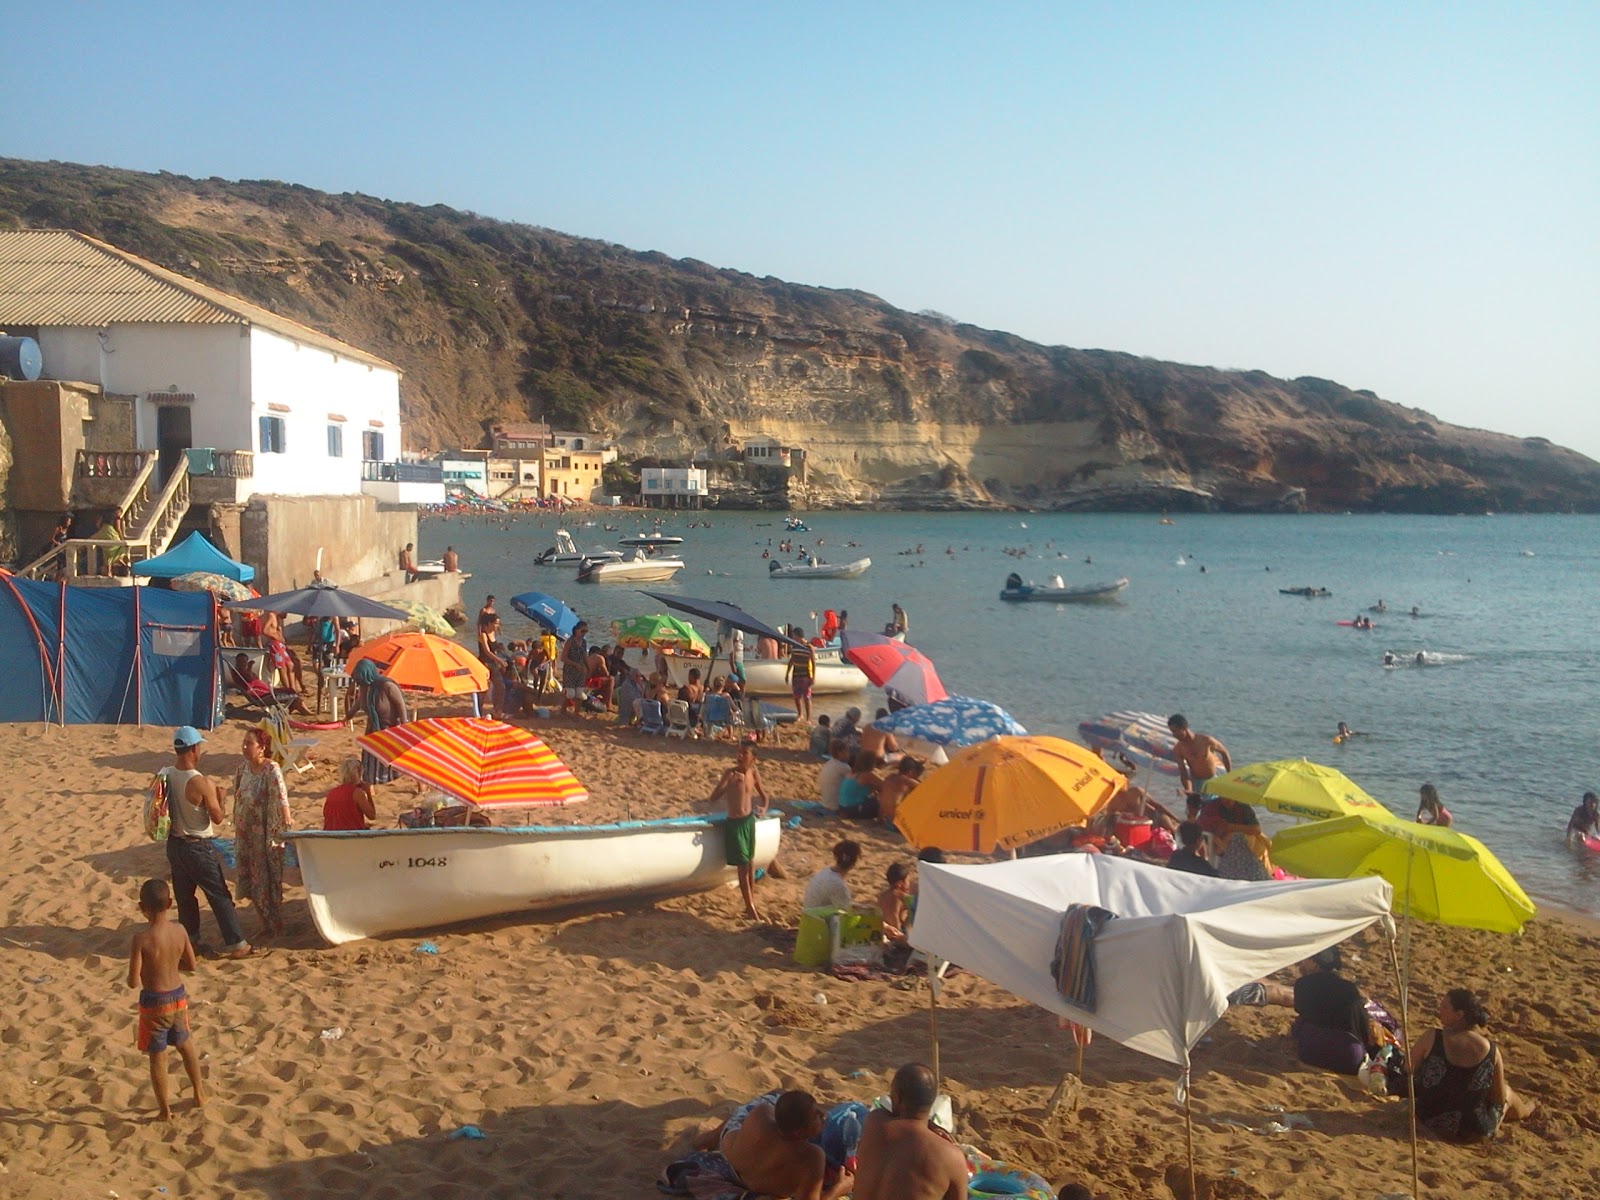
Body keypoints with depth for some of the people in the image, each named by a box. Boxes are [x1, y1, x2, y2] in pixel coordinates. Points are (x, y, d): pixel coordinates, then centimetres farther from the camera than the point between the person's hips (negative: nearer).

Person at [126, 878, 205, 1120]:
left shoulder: (141, 938, -23)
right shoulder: (180, 931, -8)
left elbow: (133, 982, -21)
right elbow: (191, 965, 4)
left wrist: (134, 963, -2)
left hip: (154, 1002, -5)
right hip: (178, 996, 5)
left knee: (158, 1057, 11)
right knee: (185, 1044, 26)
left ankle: (165, 1110, 21)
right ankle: (199, 1094, 39)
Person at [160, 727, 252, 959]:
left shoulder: (165, 775, -4)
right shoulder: (201, 783, -23)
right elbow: (217, 818, -15)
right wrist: (219, 797, 1)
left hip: (174, 843, 7)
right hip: (198, 847, -7)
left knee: (184, 895, 18)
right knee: (220, 896, 3)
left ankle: (190, 940, 29)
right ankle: (235, 944, 6)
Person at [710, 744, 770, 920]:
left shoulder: (753, 774, -2)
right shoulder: (730, 773, -16)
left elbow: (763, 795, 13)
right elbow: (713, 798, -22)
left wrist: (763, 809, -8)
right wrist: (730, 783, -33)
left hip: (749, 820, 5)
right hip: (734, 823, -5)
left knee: (750, 863, 14)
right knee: (743, 866, -2)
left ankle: (751, 905, 27)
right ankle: (751, 909, 5)